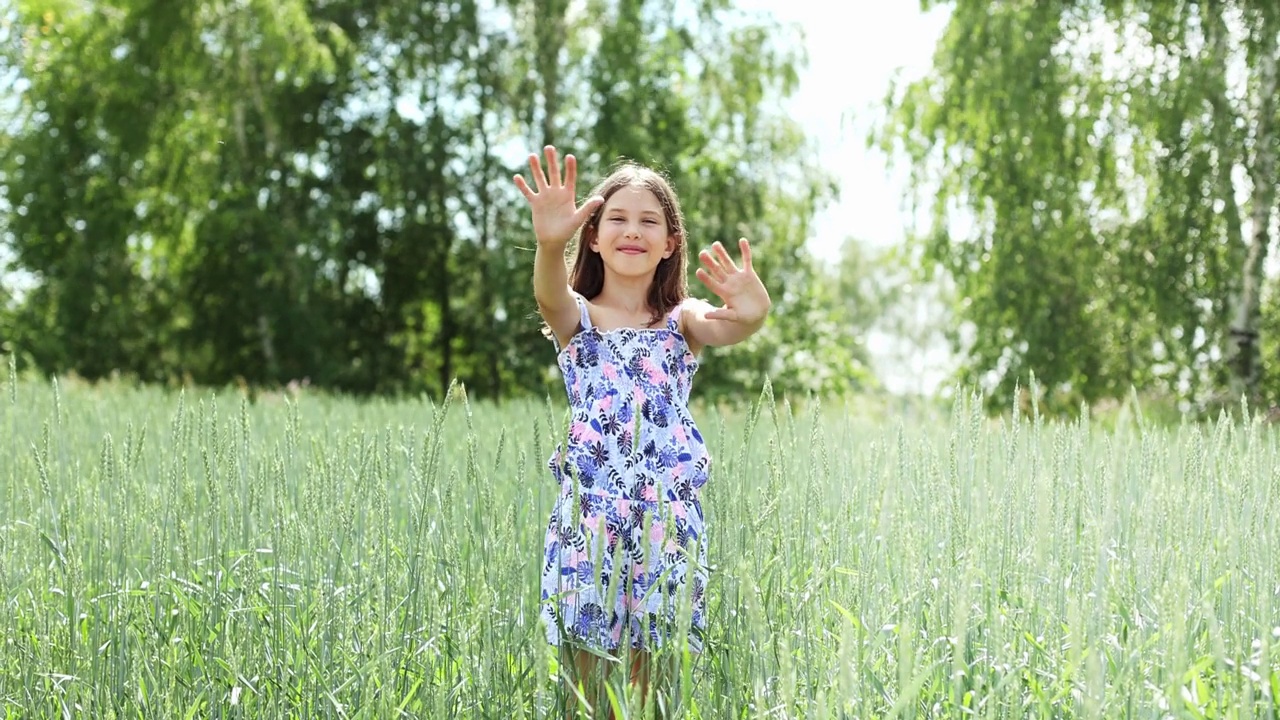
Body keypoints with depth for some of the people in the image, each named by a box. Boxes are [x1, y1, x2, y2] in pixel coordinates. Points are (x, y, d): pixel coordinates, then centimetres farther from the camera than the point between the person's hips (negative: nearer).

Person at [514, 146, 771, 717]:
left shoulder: (682, 321, 9)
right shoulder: (577, 318, 6)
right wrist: (550, 243, -42)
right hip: (588, 515, -1)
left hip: (668, 520, 1)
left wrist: (750, 314, -41)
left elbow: (723, 328, -15)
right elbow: (550, 295, -19)